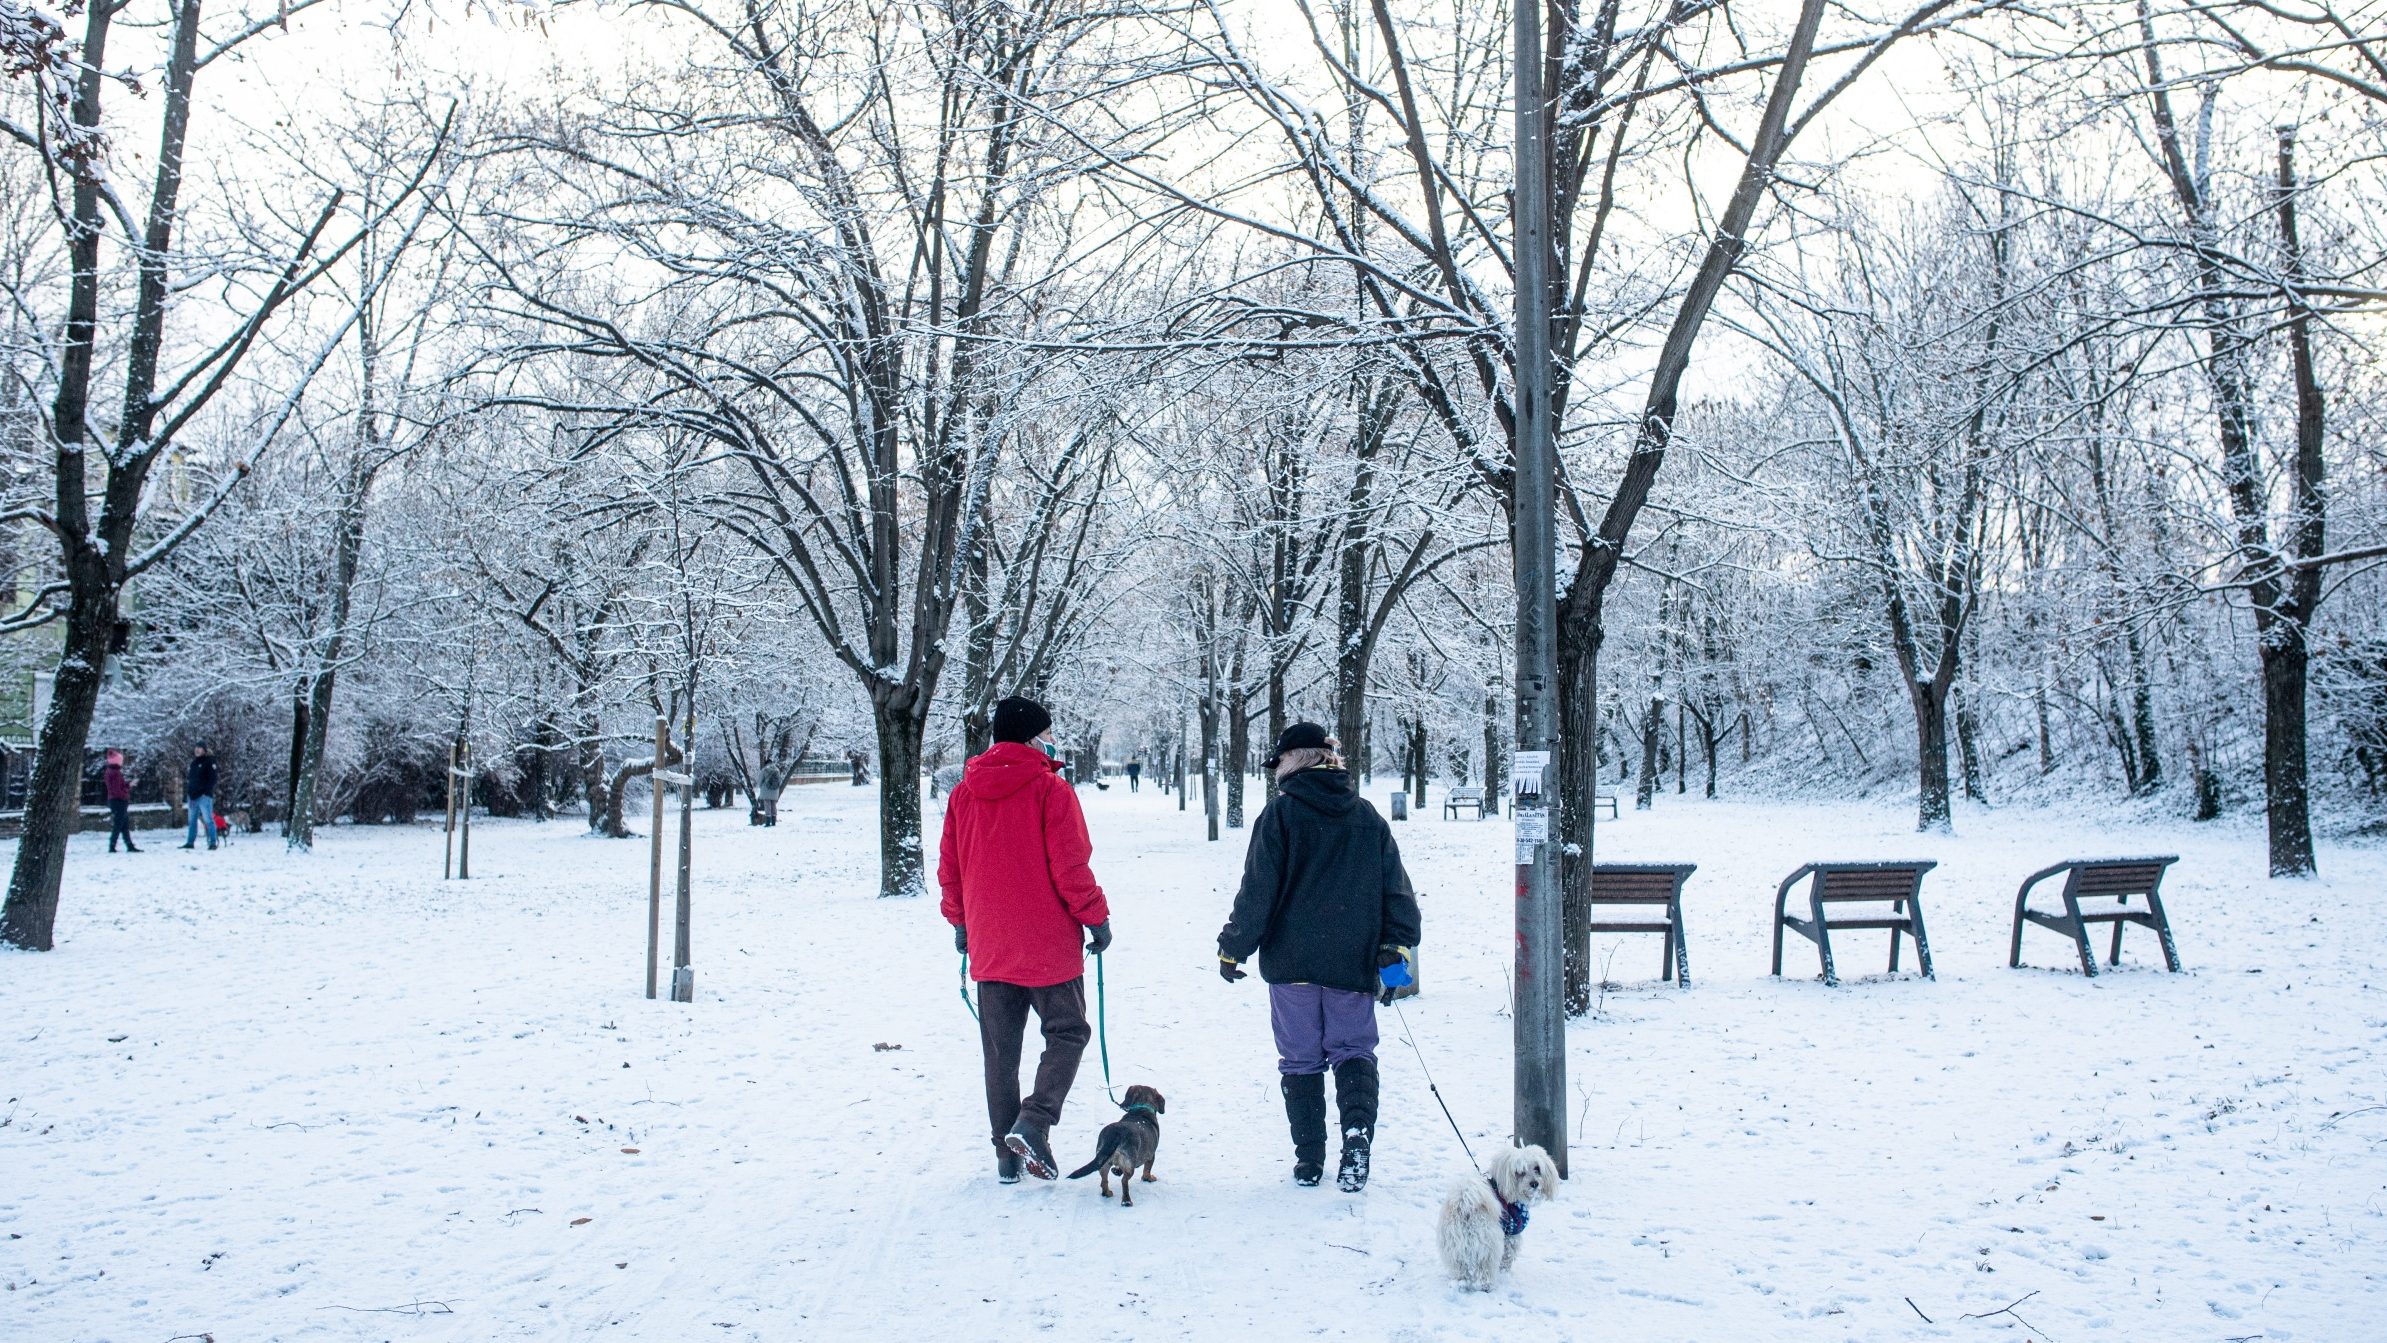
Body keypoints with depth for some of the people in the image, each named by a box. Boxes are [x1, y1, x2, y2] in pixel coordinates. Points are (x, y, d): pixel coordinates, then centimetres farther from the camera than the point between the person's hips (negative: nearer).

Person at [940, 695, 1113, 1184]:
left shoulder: (962, 793, 6)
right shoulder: (1050, 790, -11)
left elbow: (949, 869, 10)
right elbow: (1070, 867, -13)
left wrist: (960, 922, 22)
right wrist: (1097, 918, -3)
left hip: (989, 946, 5)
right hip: (1047, 945, -5)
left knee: (1000, 1051, 12)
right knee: (1067, 1033, 9)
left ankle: (1007, 1156, 15)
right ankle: (1033, 1122, -11)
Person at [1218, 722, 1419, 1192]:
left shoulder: (1281, 813, -6)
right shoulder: (1368, 816, 7)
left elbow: (1258, 891, -7)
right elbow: (1396, 888, 7)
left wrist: (1231, 948, 2)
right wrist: (1395, 947, 13)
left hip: (1292, 959, -3)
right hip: (1353, 960, 3)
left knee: (1300, 1057, 9)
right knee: (1353, 1048, 12)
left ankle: (1309, 1158, 12)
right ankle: (1358, 1130, -12)